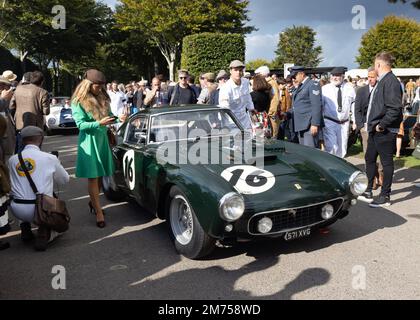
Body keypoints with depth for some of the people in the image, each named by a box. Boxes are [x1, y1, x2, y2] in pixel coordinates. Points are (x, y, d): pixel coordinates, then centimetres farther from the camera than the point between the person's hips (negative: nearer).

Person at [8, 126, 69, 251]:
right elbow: (65, 180, 9)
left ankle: (25, 227, 20)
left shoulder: (12, 160, 3)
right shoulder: (50, 158, -5)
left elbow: (10, 184, 12)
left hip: (17, 210, 4)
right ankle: (45, 234, -2)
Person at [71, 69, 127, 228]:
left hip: (102, 139, 6)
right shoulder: (78, 102, -9)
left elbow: (109, 115, 16)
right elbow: (81, 124, -14)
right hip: (89, 141, -6)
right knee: (93, 177, -5)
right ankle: (99, 212, -1)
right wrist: (99, 123, -27)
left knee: (100, 175, 11)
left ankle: (93, 202, 31)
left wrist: (118, 118, -6)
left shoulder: (102, 98, 8)